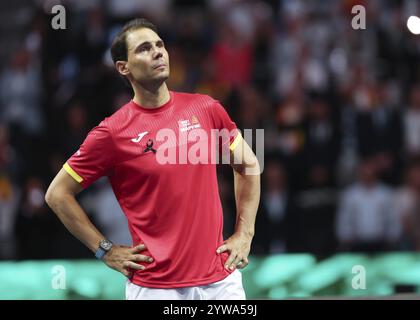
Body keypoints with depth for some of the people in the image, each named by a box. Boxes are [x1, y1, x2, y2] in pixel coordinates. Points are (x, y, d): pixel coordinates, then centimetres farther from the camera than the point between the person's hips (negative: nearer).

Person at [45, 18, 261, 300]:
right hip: (155, 286, -3)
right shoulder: (113, 132, -7)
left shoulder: (206, 109, 3)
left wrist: (244, 235, 8)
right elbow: (58, 194, 0)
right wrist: (106, 250, -2)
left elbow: (249, 165, 16)